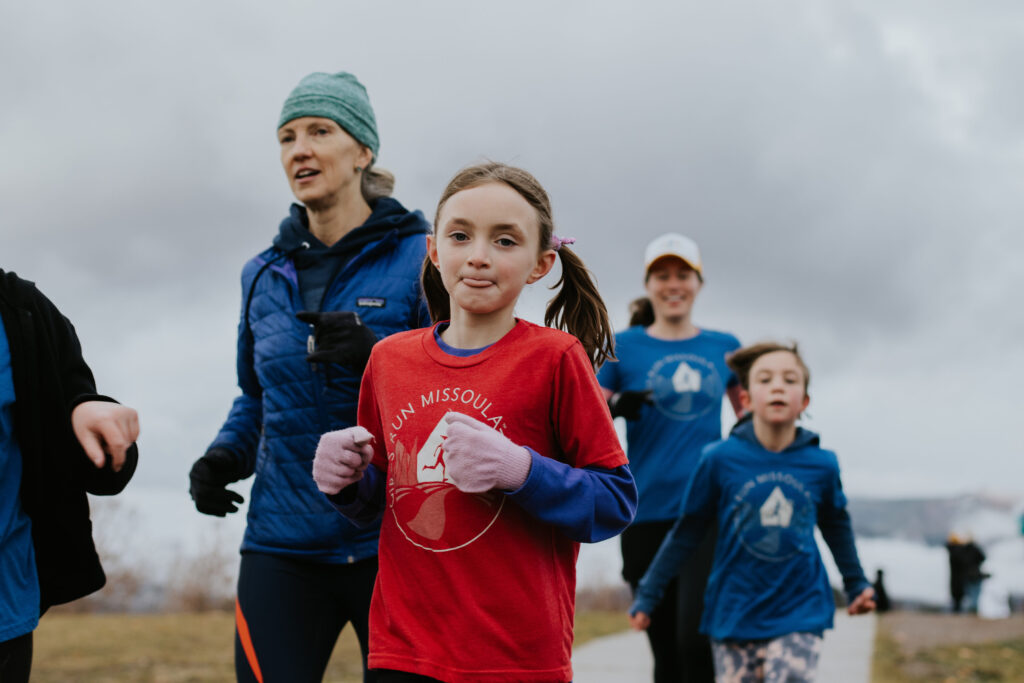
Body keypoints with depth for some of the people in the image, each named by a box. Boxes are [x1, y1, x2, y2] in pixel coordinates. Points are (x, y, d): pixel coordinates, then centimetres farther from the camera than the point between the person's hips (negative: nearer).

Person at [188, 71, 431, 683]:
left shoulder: (420, 257, -4)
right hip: (283, 543, 4)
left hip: (392, 543, -3)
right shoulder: (265, 274, 12)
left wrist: (379, 355, -22)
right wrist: (226, 456, 4)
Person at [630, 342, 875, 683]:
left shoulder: (821, 465, -2)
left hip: (799, 615, 0)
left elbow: (836, 526, 19)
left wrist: (857, 585, 30)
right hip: (734, 614, 0)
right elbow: (687, 531, 4)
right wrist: (647, 594, 8)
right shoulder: (720, 459, -7)